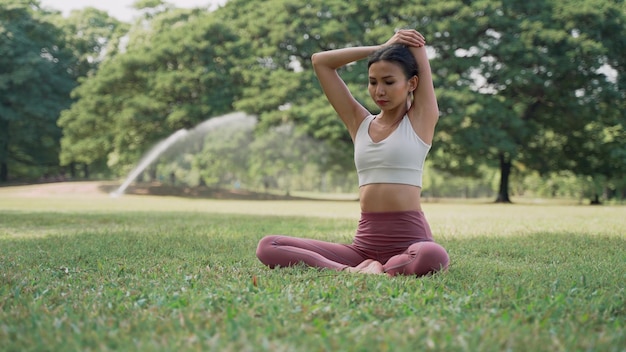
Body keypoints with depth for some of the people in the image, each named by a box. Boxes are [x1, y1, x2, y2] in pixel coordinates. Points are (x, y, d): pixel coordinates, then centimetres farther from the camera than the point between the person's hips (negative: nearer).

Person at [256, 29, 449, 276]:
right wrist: (382, 48, 14)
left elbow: (415, 41, 2)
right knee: (268, 247, -11)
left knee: (432, 258, -41)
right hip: (364, 240, 4)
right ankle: (352, 271, -22)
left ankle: (368, 271, -16)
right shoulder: (360, 123, 14)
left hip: (409, 238, -4)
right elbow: (320, 61, 13)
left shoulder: (420, 119, 4)